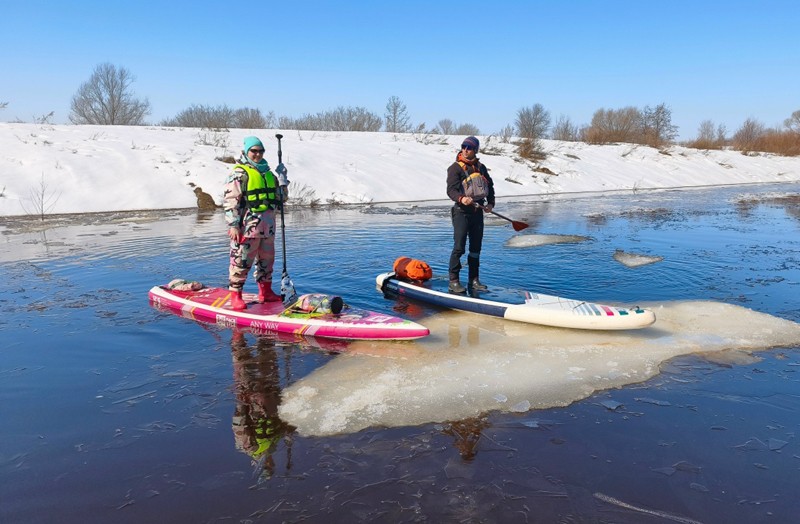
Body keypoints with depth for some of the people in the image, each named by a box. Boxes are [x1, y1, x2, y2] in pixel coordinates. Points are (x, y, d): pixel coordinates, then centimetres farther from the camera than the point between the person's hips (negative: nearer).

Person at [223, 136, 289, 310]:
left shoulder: (267, 172, 16)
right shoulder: (239, 173, -6)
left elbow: (282, 197, 17)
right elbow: (230, 200, -12)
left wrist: (282, 178, 6)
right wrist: (233, 225, -17)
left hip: (268, 226, 7)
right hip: (247, 226, -7)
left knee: (267, 260, 15)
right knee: (241, 261, -4)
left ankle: (266, 292, 27)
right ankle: (235, 296, 4)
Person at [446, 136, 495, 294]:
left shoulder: (481, 168, 12)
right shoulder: (455, 168, -5)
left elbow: (490, 185, 22)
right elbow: (451, 190, -16)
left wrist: (490, 203, 8)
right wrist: (461, 198, -36)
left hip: (478, 211, 6)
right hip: (461, 211, -6)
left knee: (476, 247, 9)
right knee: (459, 247, -11)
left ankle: (473, 280, 18)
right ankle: (453, 281, -4)